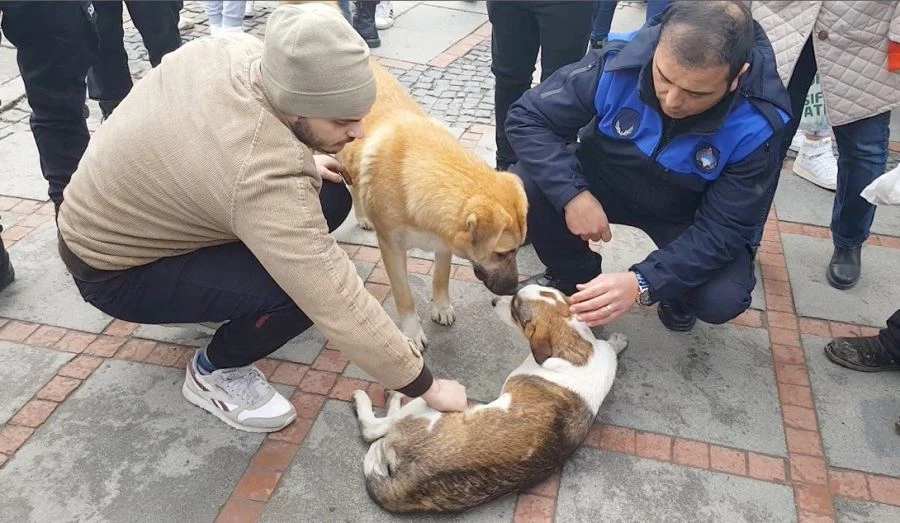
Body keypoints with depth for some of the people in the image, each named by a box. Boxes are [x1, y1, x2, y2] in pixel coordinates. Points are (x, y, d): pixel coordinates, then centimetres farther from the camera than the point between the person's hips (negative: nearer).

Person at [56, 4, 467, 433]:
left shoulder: (240, 50, -17)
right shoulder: (264, 180, -40)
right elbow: (341, 306, -35)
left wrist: (299, 159, -4)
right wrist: (425, 386, -24)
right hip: (116, 270, -8)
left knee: (331, 195, -4)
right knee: (306, 286, -28)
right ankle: (215, 371, 0)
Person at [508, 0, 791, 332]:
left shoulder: (755, 125, -30)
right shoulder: (618, 62, -29)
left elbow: (723, 229, -25)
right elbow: (527, 118, -21)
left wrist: (642, 284, -40)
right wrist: (572, 194, -37)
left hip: (690, 215, -1)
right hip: (606, 179, 2)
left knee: (722, 299, -27)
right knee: (522, 189, -26)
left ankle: (677, 294, 13)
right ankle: (575, 277, 4)